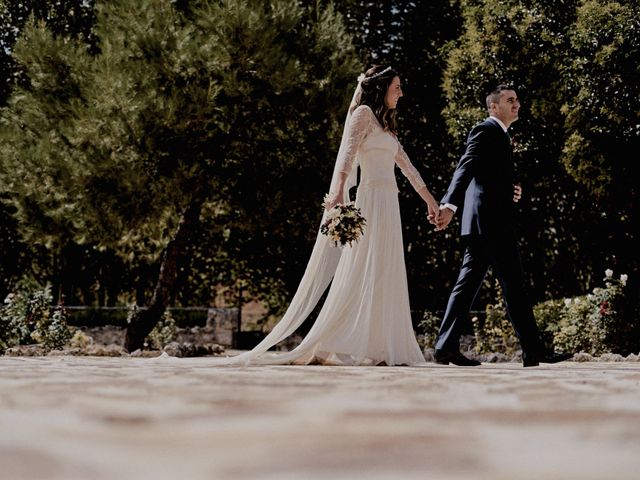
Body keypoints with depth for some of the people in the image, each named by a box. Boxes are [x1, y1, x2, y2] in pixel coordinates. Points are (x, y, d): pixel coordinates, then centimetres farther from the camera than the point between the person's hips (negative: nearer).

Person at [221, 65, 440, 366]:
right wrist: (339, 191, -33)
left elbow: (406, 166, 29)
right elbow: (348, 153, -19)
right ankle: (330, 347, -13)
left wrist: (430, 200, 32)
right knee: (364, 274, -13)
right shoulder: (363, 113, -3)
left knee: (387, 278, 4)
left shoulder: (385, 124, 23)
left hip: (388, 205, 9)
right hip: (372, 199, -9)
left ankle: (379, 348, 3)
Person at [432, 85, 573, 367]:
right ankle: (533, 351, -9)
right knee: (513, 285, -9)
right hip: (490, 220, -10)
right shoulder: (485, 131, -6)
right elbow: (465, 169, -19)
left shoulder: (499, 136, 25)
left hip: (484, 224, 10)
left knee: (468, 283, 6)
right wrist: (449, 205, -31)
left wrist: (510, 193, 13)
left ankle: (446, 347, 4)